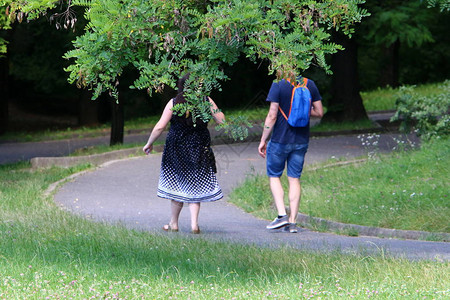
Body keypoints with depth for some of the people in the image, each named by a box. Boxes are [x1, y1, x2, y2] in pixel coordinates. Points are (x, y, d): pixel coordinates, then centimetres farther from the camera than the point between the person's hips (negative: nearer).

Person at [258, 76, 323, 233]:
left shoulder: (278, 85, -13)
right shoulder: (309, 85, 0)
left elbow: (272, 116, -14)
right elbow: (319, 112, 4)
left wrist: (263, 140, -6)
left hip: (280, 139, -4)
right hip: (301, 140, 4)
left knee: (274, 175, 11)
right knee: (294, 178, 9)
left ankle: (282, 214, -3)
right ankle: (292, 222, 6)